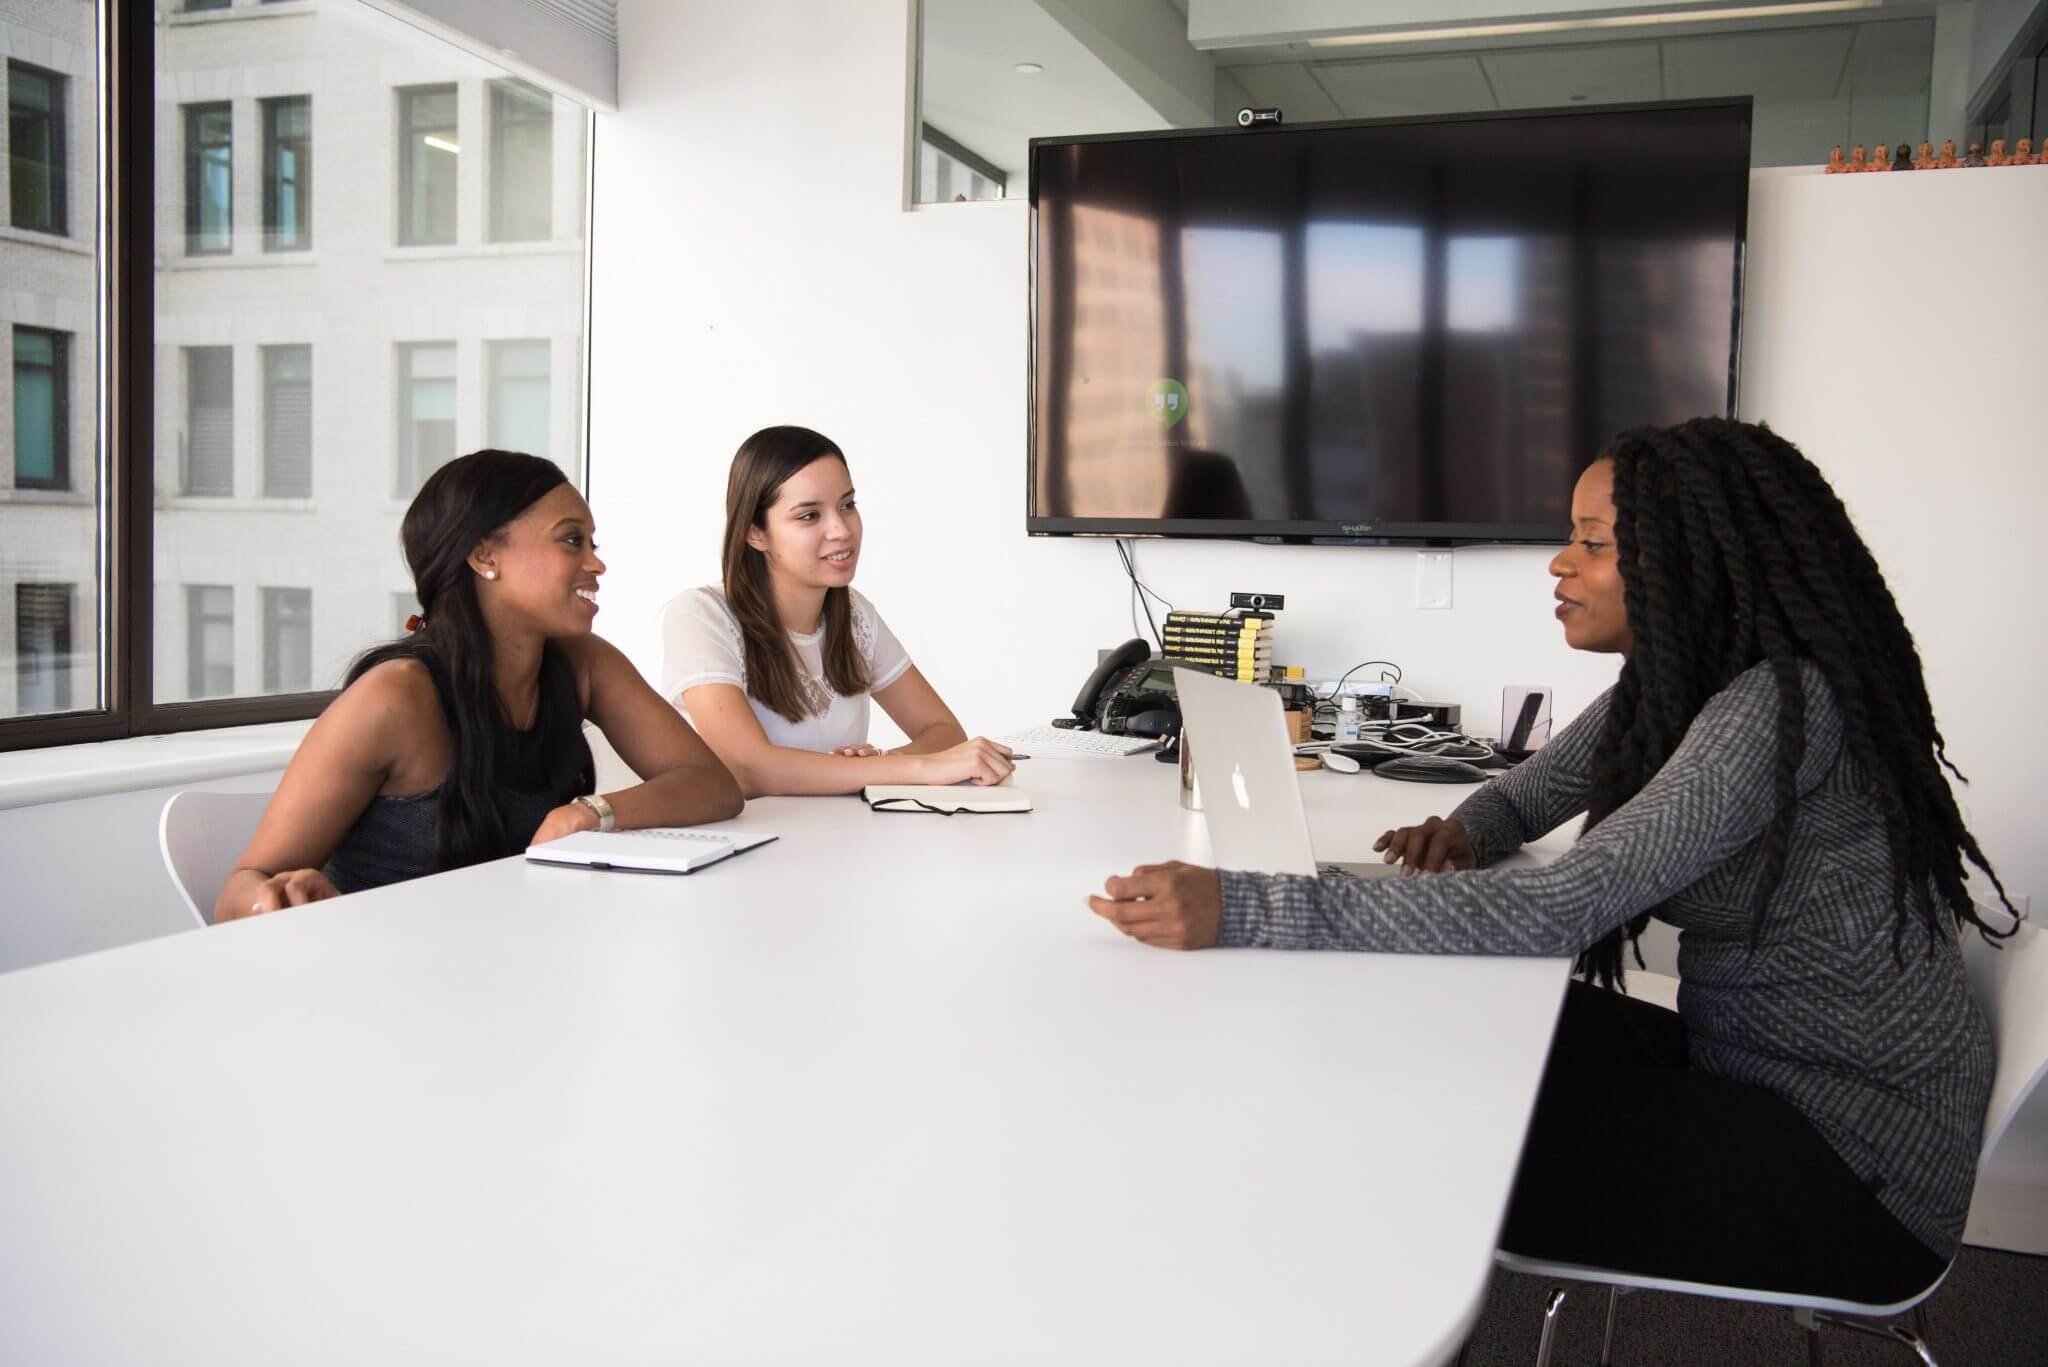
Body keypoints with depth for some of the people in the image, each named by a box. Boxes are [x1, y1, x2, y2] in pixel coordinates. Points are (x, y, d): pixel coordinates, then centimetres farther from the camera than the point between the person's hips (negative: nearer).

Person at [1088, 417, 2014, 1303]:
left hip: (1859, 1156, -8)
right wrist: (1463, 834, -11)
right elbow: (1527, 794, 15)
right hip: (1749, 1069, 8)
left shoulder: (1779, 705, -27)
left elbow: (1557, 911, -36)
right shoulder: (1671, 682, 2)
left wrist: (1239, 912, -41)